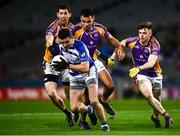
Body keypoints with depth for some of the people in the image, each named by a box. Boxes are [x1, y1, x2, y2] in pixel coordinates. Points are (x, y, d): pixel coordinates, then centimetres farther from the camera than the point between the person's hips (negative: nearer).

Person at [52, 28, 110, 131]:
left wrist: (67, 66, -36)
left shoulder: (79, 46, -29)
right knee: (74, 108, -7)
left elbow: (85, 68, -32)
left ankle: (104, 124, 0)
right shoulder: (60, 45, -12)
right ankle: (89, 110, 27)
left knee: (94, 101, -22)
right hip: (75, 77, 5)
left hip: (89, 72, -5)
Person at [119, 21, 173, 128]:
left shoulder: (155, 45, -22)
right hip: (142, 76, 0)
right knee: (148, 95, -26)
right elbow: (120, 44, 10)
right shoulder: (133, 41, -12)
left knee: (157, 100, 12)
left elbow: (151, 63, -36)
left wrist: (139, 68, -52)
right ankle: (166, 116, -16)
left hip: (155, 75, 0)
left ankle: (155, 116, 44)